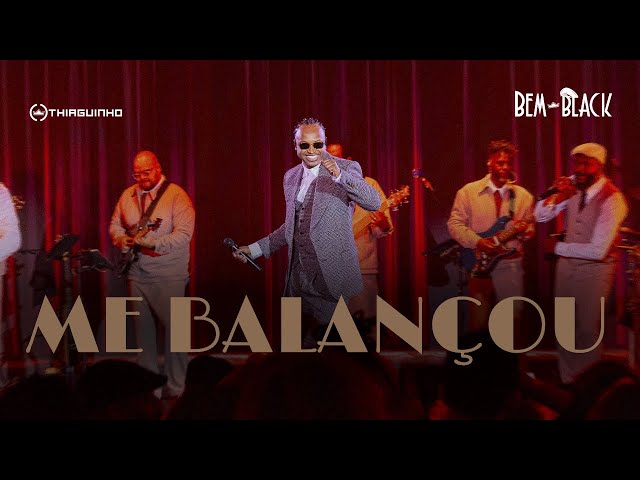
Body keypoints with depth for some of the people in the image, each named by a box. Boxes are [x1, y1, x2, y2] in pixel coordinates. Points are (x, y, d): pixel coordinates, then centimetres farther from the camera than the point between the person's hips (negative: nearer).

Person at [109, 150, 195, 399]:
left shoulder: (177, 195, -10)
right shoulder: (127, 195, 9)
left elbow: (183, 235, -18)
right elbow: (115, 226, 15)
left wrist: (149, 242, -27)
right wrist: (124, 241, -8)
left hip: (168, 276, -5)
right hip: (137, 273, 6)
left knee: (174, 329, -3)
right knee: (143, 328, 11)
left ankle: (175, 387, 4)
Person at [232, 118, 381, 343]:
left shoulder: (346, 168, -3)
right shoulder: (291, 176, 14)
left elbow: (374, 203, -19)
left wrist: (340, 175, -30)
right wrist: (255, 249, 17)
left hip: (332, 273, -5)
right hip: (299, 272, 5)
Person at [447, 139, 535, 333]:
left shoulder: (523, 196, 7)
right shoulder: (468, 192, 0)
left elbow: (530, 228, 12)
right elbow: (455, 224, -1)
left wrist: (524, 231, -12)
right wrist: (477, 242, -16)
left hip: (510, 265, 1)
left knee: (513, 319, 1)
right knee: (479, 323, 3)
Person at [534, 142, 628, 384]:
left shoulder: (612, 199, -22)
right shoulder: (573, 185, -6)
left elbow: (597, 251, -24)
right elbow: (540, 216, -1)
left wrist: (557, 247, -14)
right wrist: (557, 196, -21)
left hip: (595, 268, -5)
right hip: (567, 264, 5)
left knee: (588, 330, 4)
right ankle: (566, 380, 28)